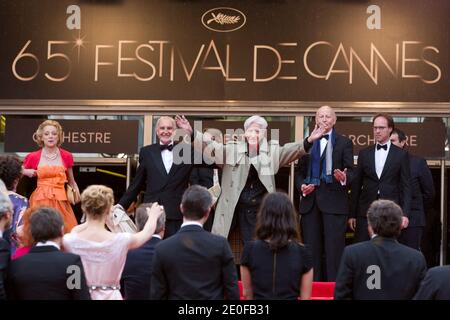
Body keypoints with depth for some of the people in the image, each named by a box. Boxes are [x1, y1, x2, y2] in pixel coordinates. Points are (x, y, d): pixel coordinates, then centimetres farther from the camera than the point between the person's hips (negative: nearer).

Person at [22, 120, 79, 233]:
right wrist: (27, 172, -2)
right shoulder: (33, 157, 3)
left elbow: (71, 181, 16)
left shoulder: (66, 156, 5)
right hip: (40, 200, -1)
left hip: (60, 200, 1)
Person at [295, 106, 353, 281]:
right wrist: (301, 186, -3)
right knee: (311, 249, 5)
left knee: (334, 250, -7)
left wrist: (344, 178, -23)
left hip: (334, 201, -3)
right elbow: (299, 172, 17)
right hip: (310, 201, 3)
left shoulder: (344, 143, 7)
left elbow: (350, 171, 0)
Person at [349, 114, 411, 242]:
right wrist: (352, 214, 6)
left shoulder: (401, 155, 4)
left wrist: (405, 213, -8)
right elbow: (356, 185, 11)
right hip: (366, 212, 2)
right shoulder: (364, 153, 11)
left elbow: (406, 186, 2)